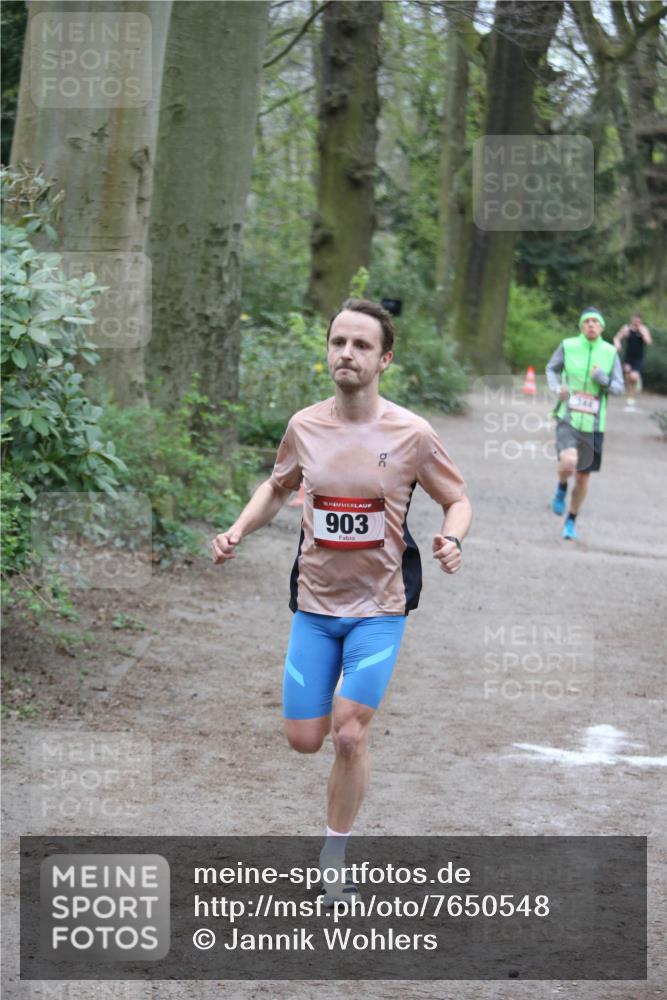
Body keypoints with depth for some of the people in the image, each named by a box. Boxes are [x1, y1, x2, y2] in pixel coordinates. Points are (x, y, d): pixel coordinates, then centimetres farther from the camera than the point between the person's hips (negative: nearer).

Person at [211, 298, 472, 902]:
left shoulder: (411, 435, -12)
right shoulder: (305, 427, -3)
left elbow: (457, 499, 1)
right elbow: (278, 488, 16)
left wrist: (452, 540, -21)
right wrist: (238, 531, -1)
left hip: (379, 607, -3)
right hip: (315, 603, 3)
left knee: (349, 738, -10)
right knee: (303, 739, 3)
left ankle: (334, 864, 9)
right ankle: (350, 712, 41)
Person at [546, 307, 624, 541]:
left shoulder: (610, 353, 0)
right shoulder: (567, 346, -3)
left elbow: (619, 389, 3)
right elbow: (551, 368, 14)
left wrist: (604, 380, -18)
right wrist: (556, 388, -6)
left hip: (593, 425, 2)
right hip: (568, 418, -2)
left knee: (583, 477, 10)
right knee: (568, 462, -28)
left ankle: (571, 521, 32)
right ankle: (561, 488, 8)